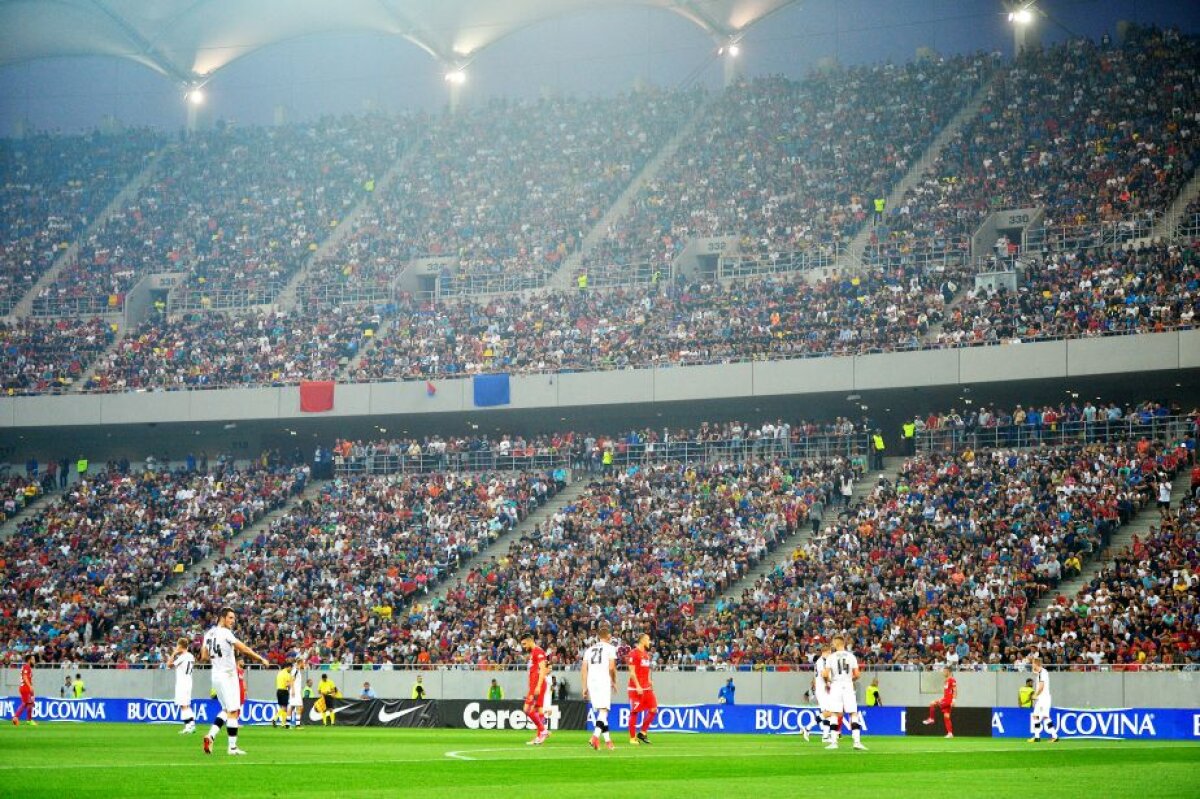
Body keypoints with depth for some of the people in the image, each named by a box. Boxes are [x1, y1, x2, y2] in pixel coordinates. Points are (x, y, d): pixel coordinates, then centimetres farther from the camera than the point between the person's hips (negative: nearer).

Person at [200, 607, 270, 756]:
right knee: (233, 711, -3)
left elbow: (204, 656, 14)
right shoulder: (225, 633, -14)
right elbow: (243, 648, -17)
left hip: (216, 675, 8)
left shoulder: (209, 634, 10)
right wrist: (261, 659, -11)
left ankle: (211, 735, 2)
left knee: (226, 710, 18)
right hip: (227, 675, -8)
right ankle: (232, 747, -3)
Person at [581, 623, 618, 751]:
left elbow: (584, 669, 12)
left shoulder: (589, 649, 18)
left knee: (598, 711, 13)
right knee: (603, 710, -10)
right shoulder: (610, 648, 3)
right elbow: (611, 668, -7)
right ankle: (595, 736, -30)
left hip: (591, 682, 5)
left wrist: (585, 687, 15)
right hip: (604, 681, -5)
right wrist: (614, 682, 8)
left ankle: (607, 739, 15)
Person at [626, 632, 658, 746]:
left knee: (653, 709, 1)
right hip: (636, 688, -8)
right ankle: (632, 738, 2)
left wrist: (650, 682, 13)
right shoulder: (634, 653, -9)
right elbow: (632, 672, -14)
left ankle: (642, 733, 11)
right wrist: (637, 686, -20)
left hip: (646, 688, 8)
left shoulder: (646, 654, 17)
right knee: (634, 712, -4)